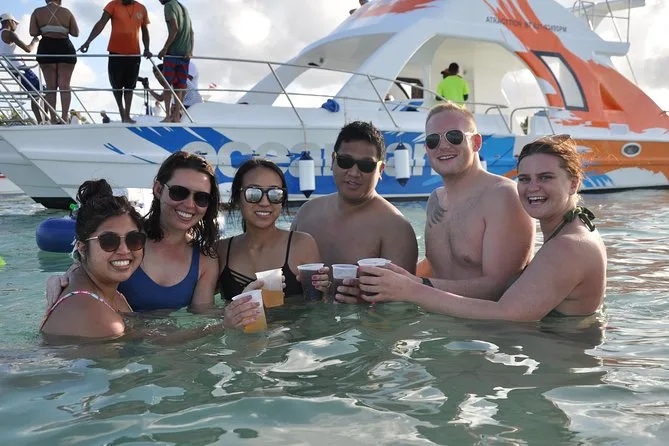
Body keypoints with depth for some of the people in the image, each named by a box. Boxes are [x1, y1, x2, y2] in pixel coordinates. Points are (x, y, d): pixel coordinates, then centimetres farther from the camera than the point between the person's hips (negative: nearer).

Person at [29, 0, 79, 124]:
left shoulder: (37, 12, 5)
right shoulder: (66, 12, 4)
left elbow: (33, 33, -1)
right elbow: (75, 33, 3)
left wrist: (43, 30, 17)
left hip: (46, 49, 1)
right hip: (65, 48, -1)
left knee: (50, 86, 4)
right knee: (64, 85, -1)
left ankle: (53, 118, 0)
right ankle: (64, 117, -10)